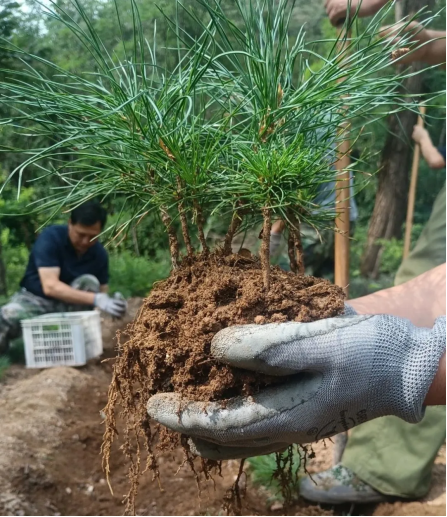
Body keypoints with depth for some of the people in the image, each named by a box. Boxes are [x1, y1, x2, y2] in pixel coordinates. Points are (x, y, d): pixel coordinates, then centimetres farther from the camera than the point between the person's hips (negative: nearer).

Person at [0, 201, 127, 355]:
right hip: (36, 299, -3)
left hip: (69, 305, 4)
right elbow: (50, 286, -32)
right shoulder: (51, 238, -22)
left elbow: (102, 292, -3)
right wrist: (95, 299, -43)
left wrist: (111, 304, -29)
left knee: (89, 283, -26)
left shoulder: (100, 253, -8)